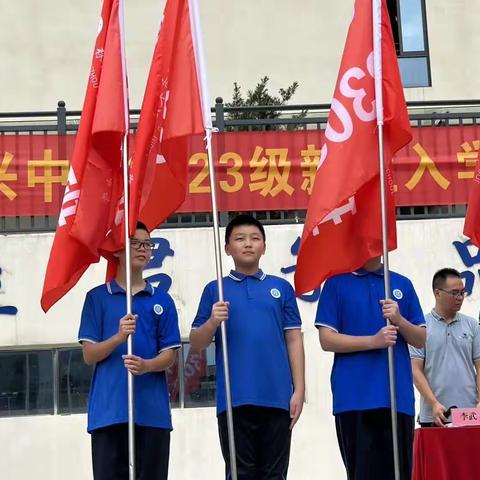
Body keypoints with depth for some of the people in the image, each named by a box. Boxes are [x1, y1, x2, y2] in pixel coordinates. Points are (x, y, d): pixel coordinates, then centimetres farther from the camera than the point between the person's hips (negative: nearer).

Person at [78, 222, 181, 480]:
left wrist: (146, 365, -17)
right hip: (108, 408, -1)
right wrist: (119, 337, -17)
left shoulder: (162, 300, 10)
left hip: (153, 409, 2)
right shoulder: (97, 297, 6)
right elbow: (89, 355, 1)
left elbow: (169, 355, 5)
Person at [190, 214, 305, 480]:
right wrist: (212, 322, -14)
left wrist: (299, 390, 0)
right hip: (234, 398, -1)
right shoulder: (215, 289, 9)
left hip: (277, 397, 1)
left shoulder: (281, 287, 10)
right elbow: (196, 343, 6)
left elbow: (294, 340, 7)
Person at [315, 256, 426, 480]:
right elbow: (327, 339, -2)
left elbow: (420, 340, 14)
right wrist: (374, 341, -14)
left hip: (399, 396, 3)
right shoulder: (336, 283, 6)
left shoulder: (402, 284, 15)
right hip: (354, 399, -3)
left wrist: (399, 320, -6)